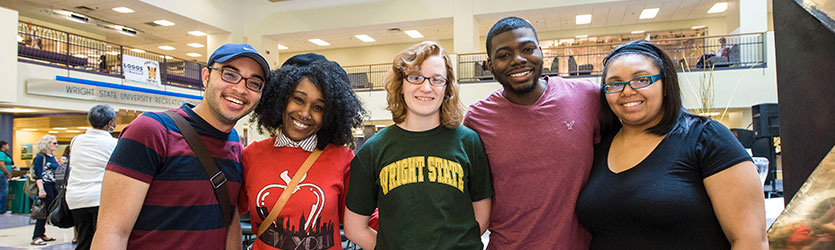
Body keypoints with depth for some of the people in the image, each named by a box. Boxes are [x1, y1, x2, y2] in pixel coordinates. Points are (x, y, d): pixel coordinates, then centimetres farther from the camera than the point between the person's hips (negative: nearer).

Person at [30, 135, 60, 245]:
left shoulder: (53, 157, 15)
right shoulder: (40, 157, -10)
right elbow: (38, 175, -16)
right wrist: (41, 190, -24)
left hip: (53, 187, 8)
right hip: (45, 187, -8)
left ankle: (42, 234, 19)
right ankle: (36, 237, -1)